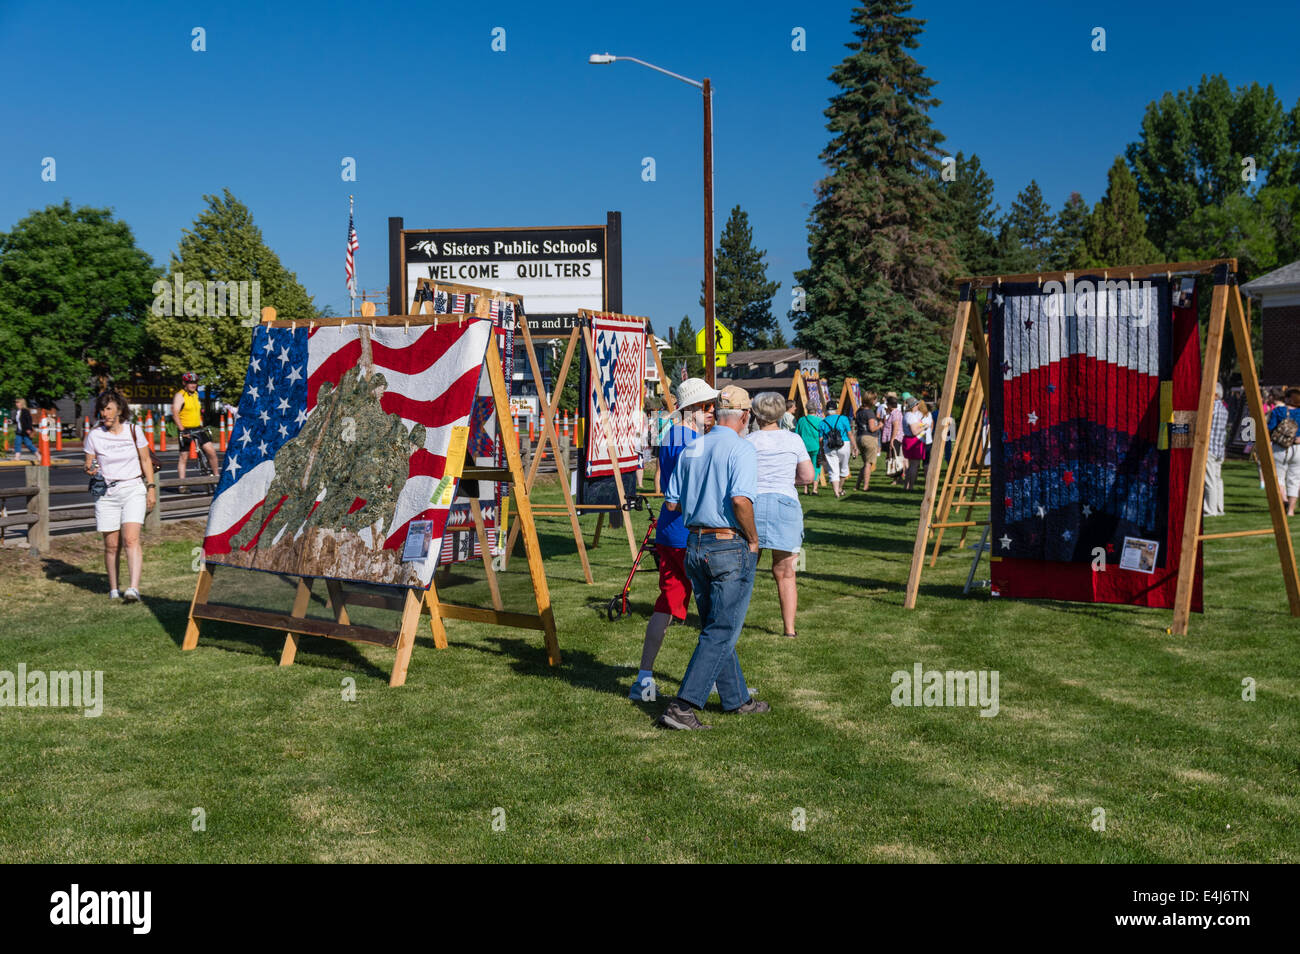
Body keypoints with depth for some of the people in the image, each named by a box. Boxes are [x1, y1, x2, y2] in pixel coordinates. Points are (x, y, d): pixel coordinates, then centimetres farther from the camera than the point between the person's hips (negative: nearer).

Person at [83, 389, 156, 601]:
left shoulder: (133, 430, 1)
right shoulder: (94, 435, 1)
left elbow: (145, 460, 10)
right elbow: (88, 465, 9)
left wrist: (151, 488, 5)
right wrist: (90, 470, -15)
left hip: (133, 490, -1)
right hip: (106, 493, 1)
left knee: (131, 539, -16)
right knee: (111, 544, 3)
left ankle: (134, 589, -24)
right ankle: (113, 589, 19)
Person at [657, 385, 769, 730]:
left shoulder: (690, 450, 9)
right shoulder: (741, 449, -11)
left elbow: (672, 503, 9)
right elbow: (740, 500, -24)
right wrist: (753, 539, -11)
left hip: (695, 546, 7)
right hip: (731, 547, -7)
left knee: (715, 627, 18)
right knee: (720, 633, -2)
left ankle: (737, 699, 30)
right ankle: (682, 707, -7)